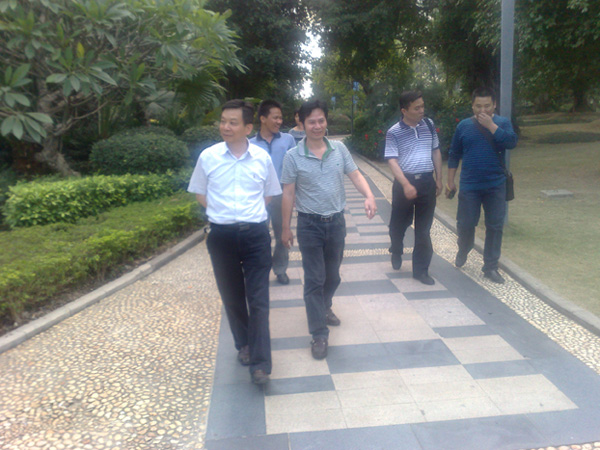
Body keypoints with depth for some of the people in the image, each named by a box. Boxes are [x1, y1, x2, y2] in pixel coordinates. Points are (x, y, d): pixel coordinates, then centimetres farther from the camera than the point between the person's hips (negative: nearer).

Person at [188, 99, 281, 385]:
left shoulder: (262, 158, -1)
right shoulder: (208, 157, -1)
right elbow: (199, 192, 11)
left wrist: (251, 211, 3)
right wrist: (221, 211, 1)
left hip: (256, 234, -1)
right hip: (222, 235, 1)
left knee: (259, 300, -2)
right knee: (232, 297, 14)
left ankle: (260, 363, 4)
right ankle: (243, 344, 36)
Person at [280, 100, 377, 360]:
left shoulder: (339, 149, 1)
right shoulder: (293, 157, -8)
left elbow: (355, 175, 0)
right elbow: (288, 194, -5)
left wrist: (369, 196, -20)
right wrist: (285, 228, -3)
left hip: (336, 221, 4)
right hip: (310, 224, -3)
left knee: (332, 276, 18)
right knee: (314, 280, 0)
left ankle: (324, 308, 46)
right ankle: (319, 334, 9)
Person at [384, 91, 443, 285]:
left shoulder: (429, 125, 6)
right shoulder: (393, 133, -7)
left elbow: (436, 152, 14)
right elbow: (392, 161, -13)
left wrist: (439, 179, 11)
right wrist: (406, 185, -23)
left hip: (427, 182, 3)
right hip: (404, 182, -3)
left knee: (424, 229, 5)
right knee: (399, 223, 11)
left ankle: (421, 269, 15)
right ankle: (396, 252, 42)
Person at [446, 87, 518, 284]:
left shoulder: (503, 123, 1)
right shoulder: (464, 126, 3)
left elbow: (511, 142, -18)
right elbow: (454, 155, 7)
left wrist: (490, 125, -21)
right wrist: (450, 182, 5)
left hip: (496, 186, 0)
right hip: (469, 186, 0)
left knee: (495, 226, 4)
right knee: (465, 224, 5)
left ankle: (490, 267, 18)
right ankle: (463, 251, 37)